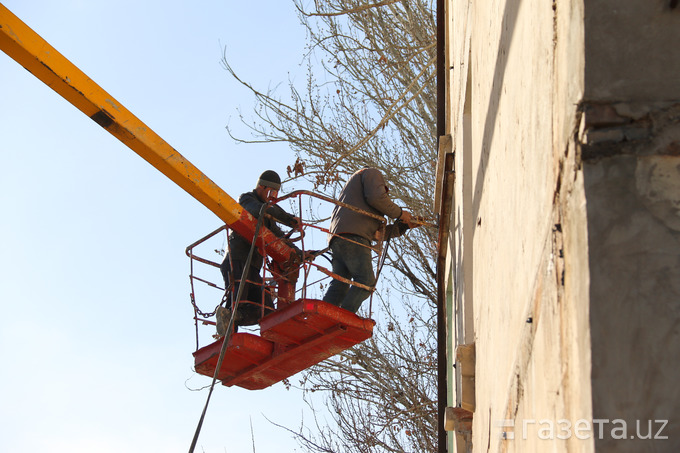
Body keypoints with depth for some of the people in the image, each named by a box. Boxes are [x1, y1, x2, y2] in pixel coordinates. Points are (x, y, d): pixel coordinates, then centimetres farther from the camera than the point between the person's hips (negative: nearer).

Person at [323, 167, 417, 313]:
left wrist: (405, 225, 33)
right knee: (366, 281, -18)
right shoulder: (373, 173, 18)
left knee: (340, 285, -2)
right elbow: (376, 197, -7)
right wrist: (399, 213, 6)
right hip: (352, 236, -9)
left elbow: (377, 232, 35)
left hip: (336, 238, 9)